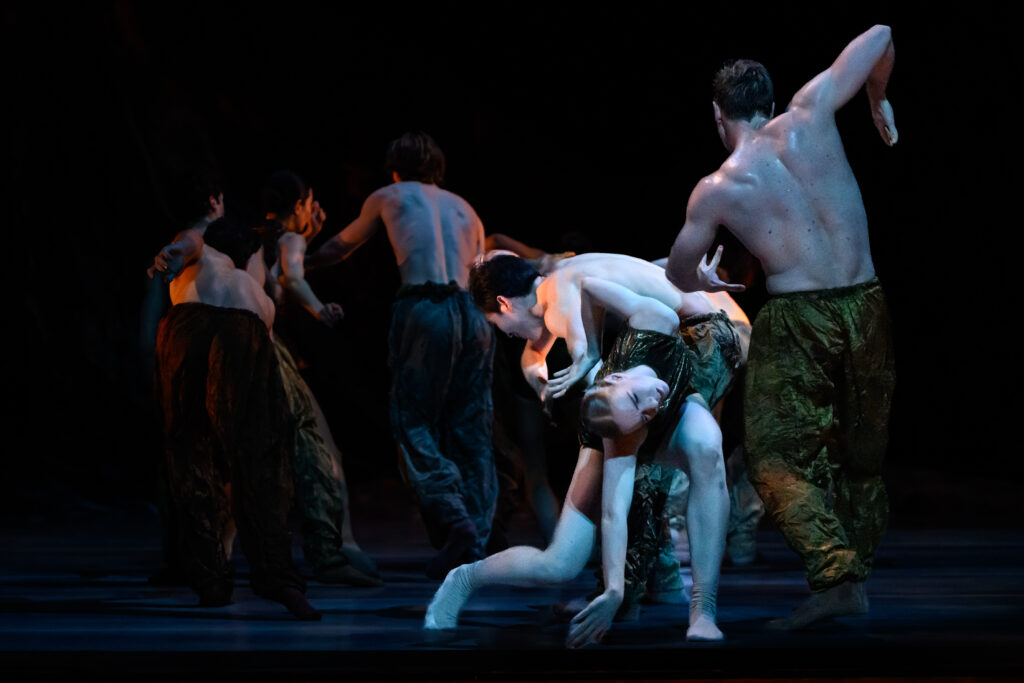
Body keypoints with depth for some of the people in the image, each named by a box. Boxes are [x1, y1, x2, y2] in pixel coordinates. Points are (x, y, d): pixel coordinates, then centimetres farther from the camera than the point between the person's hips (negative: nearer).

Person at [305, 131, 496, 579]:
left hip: (424, 312, -4)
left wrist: (302, 262, 53)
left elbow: (341, 246, 36)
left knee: (415, 425, -2)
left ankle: (453, 519, -23)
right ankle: (476, 540, -1)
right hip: (474, 315, 4)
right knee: (470, 432, 6)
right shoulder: (464, 209, 27)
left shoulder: (389, 197, 20)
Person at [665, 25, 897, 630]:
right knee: (862, 455, 16)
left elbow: (678, 276, 12)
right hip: (865, 306, 4)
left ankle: (835, 574, -14)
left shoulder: (717, 189, -1)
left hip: (796, 317, -4)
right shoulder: (808, 116, 2)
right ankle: (860, 574, 16)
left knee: (776, 455, 3)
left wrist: (706, 281, 36)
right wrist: (878, 101, 27)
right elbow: (880, 36, 9)